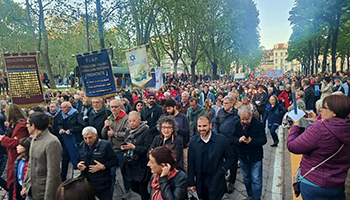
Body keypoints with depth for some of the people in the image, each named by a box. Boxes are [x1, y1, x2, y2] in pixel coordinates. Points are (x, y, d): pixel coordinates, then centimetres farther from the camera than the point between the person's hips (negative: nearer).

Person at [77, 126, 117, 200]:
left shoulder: (105, 145, -13)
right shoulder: (82, 145, 4)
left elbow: (114, 160, -11)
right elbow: (79, 160, 17)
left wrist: (103, 167, -23)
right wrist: (79, 165, -5)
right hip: (86, 183, 5)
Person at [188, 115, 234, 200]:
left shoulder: (221, 140, -11)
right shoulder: (193, 141, -4)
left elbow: (230, 158, 0)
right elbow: (191, 163, 1)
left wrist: (221, 171, -11)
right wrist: (191, 182, 1)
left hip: (216, 182, -2)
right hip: (200, 182, 3)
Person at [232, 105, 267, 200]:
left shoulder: (259, 124, -15)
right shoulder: (237, 124, -5)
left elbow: (263, 140, -16)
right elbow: (233, 138, -3)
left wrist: (252, 141, -32)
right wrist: (239, 140, -25)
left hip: (256, 157, -4)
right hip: (243, 156, 4)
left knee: (256, 180, 0)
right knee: (246, 178, 21)